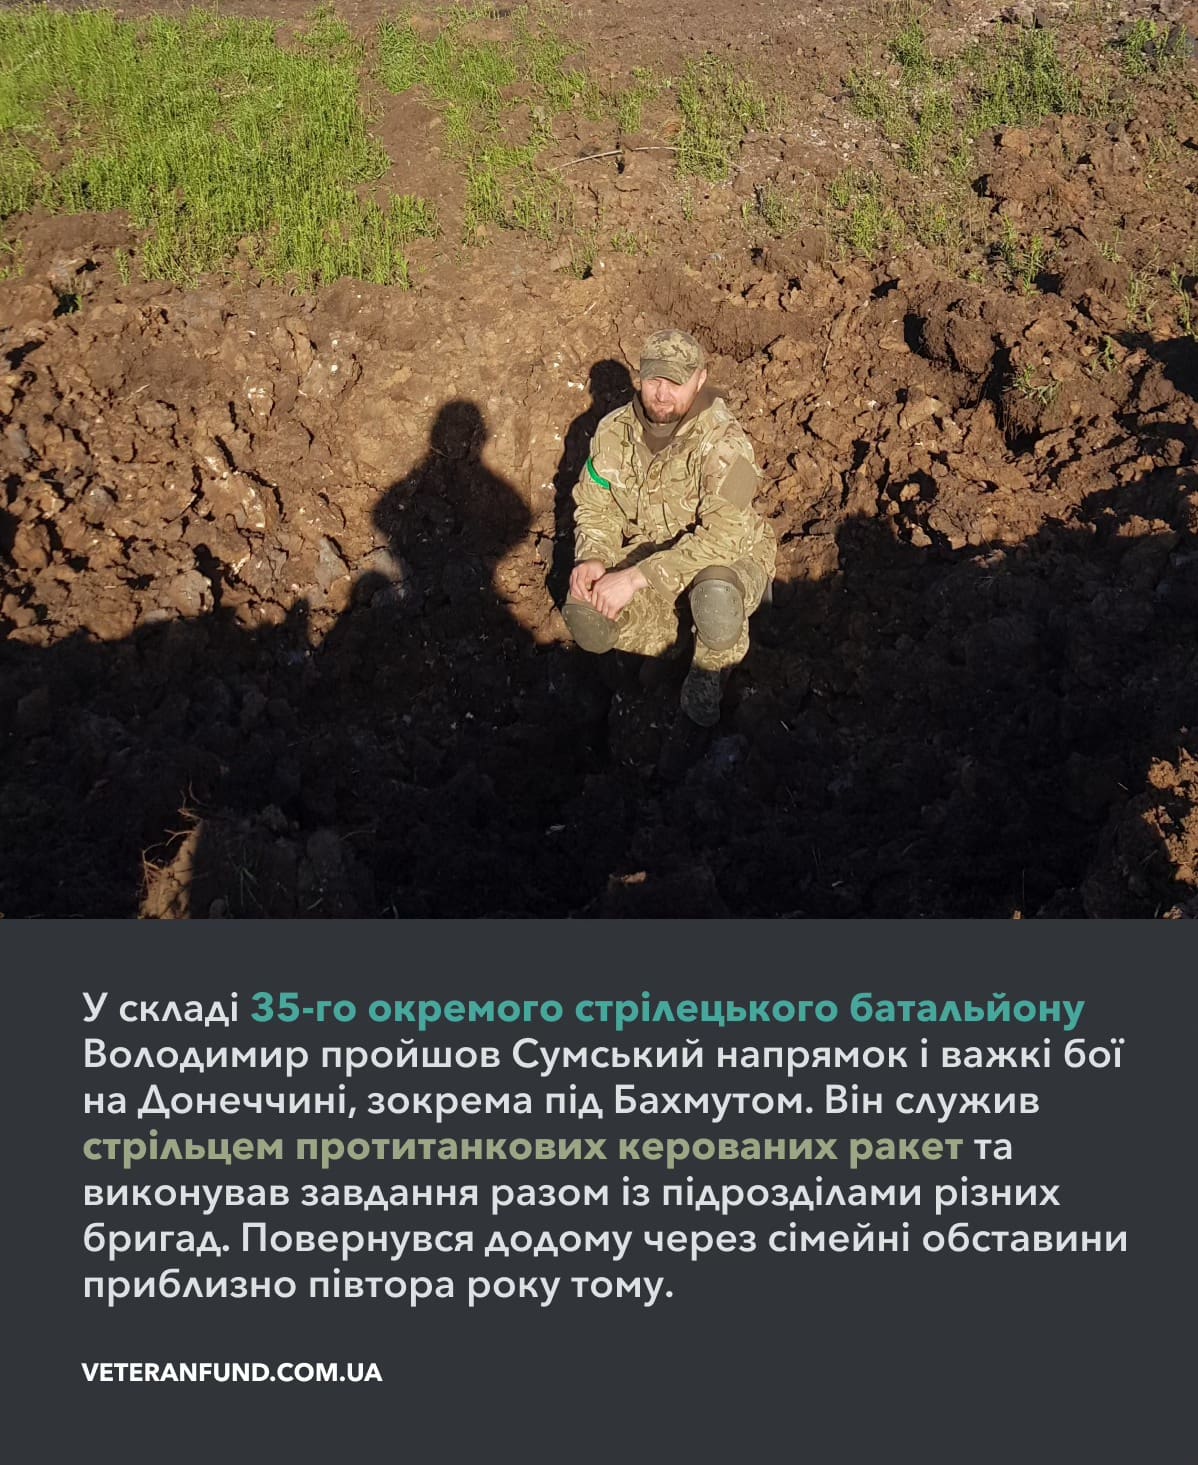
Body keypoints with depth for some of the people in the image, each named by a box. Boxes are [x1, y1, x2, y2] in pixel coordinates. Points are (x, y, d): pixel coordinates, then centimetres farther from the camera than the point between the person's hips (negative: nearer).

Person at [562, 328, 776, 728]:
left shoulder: (724, 442, -25)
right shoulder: (614, 431, -8)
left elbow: (723, 537, -34)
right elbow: (595, 507, 5)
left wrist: (637, 577, -38)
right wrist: (592, 558, -18)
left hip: (728, 556, -4)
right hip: (646, 552, 4)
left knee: (716, 597, -40)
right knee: (584, 616, -21)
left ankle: (709, 672, -5)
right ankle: (674, 631, 9)